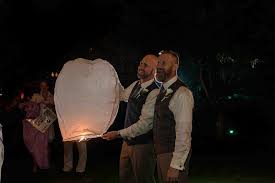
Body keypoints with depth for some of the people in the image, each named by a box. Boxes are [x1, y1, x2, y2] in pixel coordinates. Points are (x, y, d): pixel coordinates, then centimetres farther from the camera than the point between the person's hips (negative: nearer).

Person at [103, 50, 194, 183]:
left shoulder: (181, 93, -15)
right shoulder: (163, 92, 15)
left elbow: (184, 132, -20)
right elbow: (149, 122, 19)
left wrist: (175, 165, -23)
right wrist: (120, 134, 16)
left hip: (174, 155, -9)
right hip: (162, 152, 9)